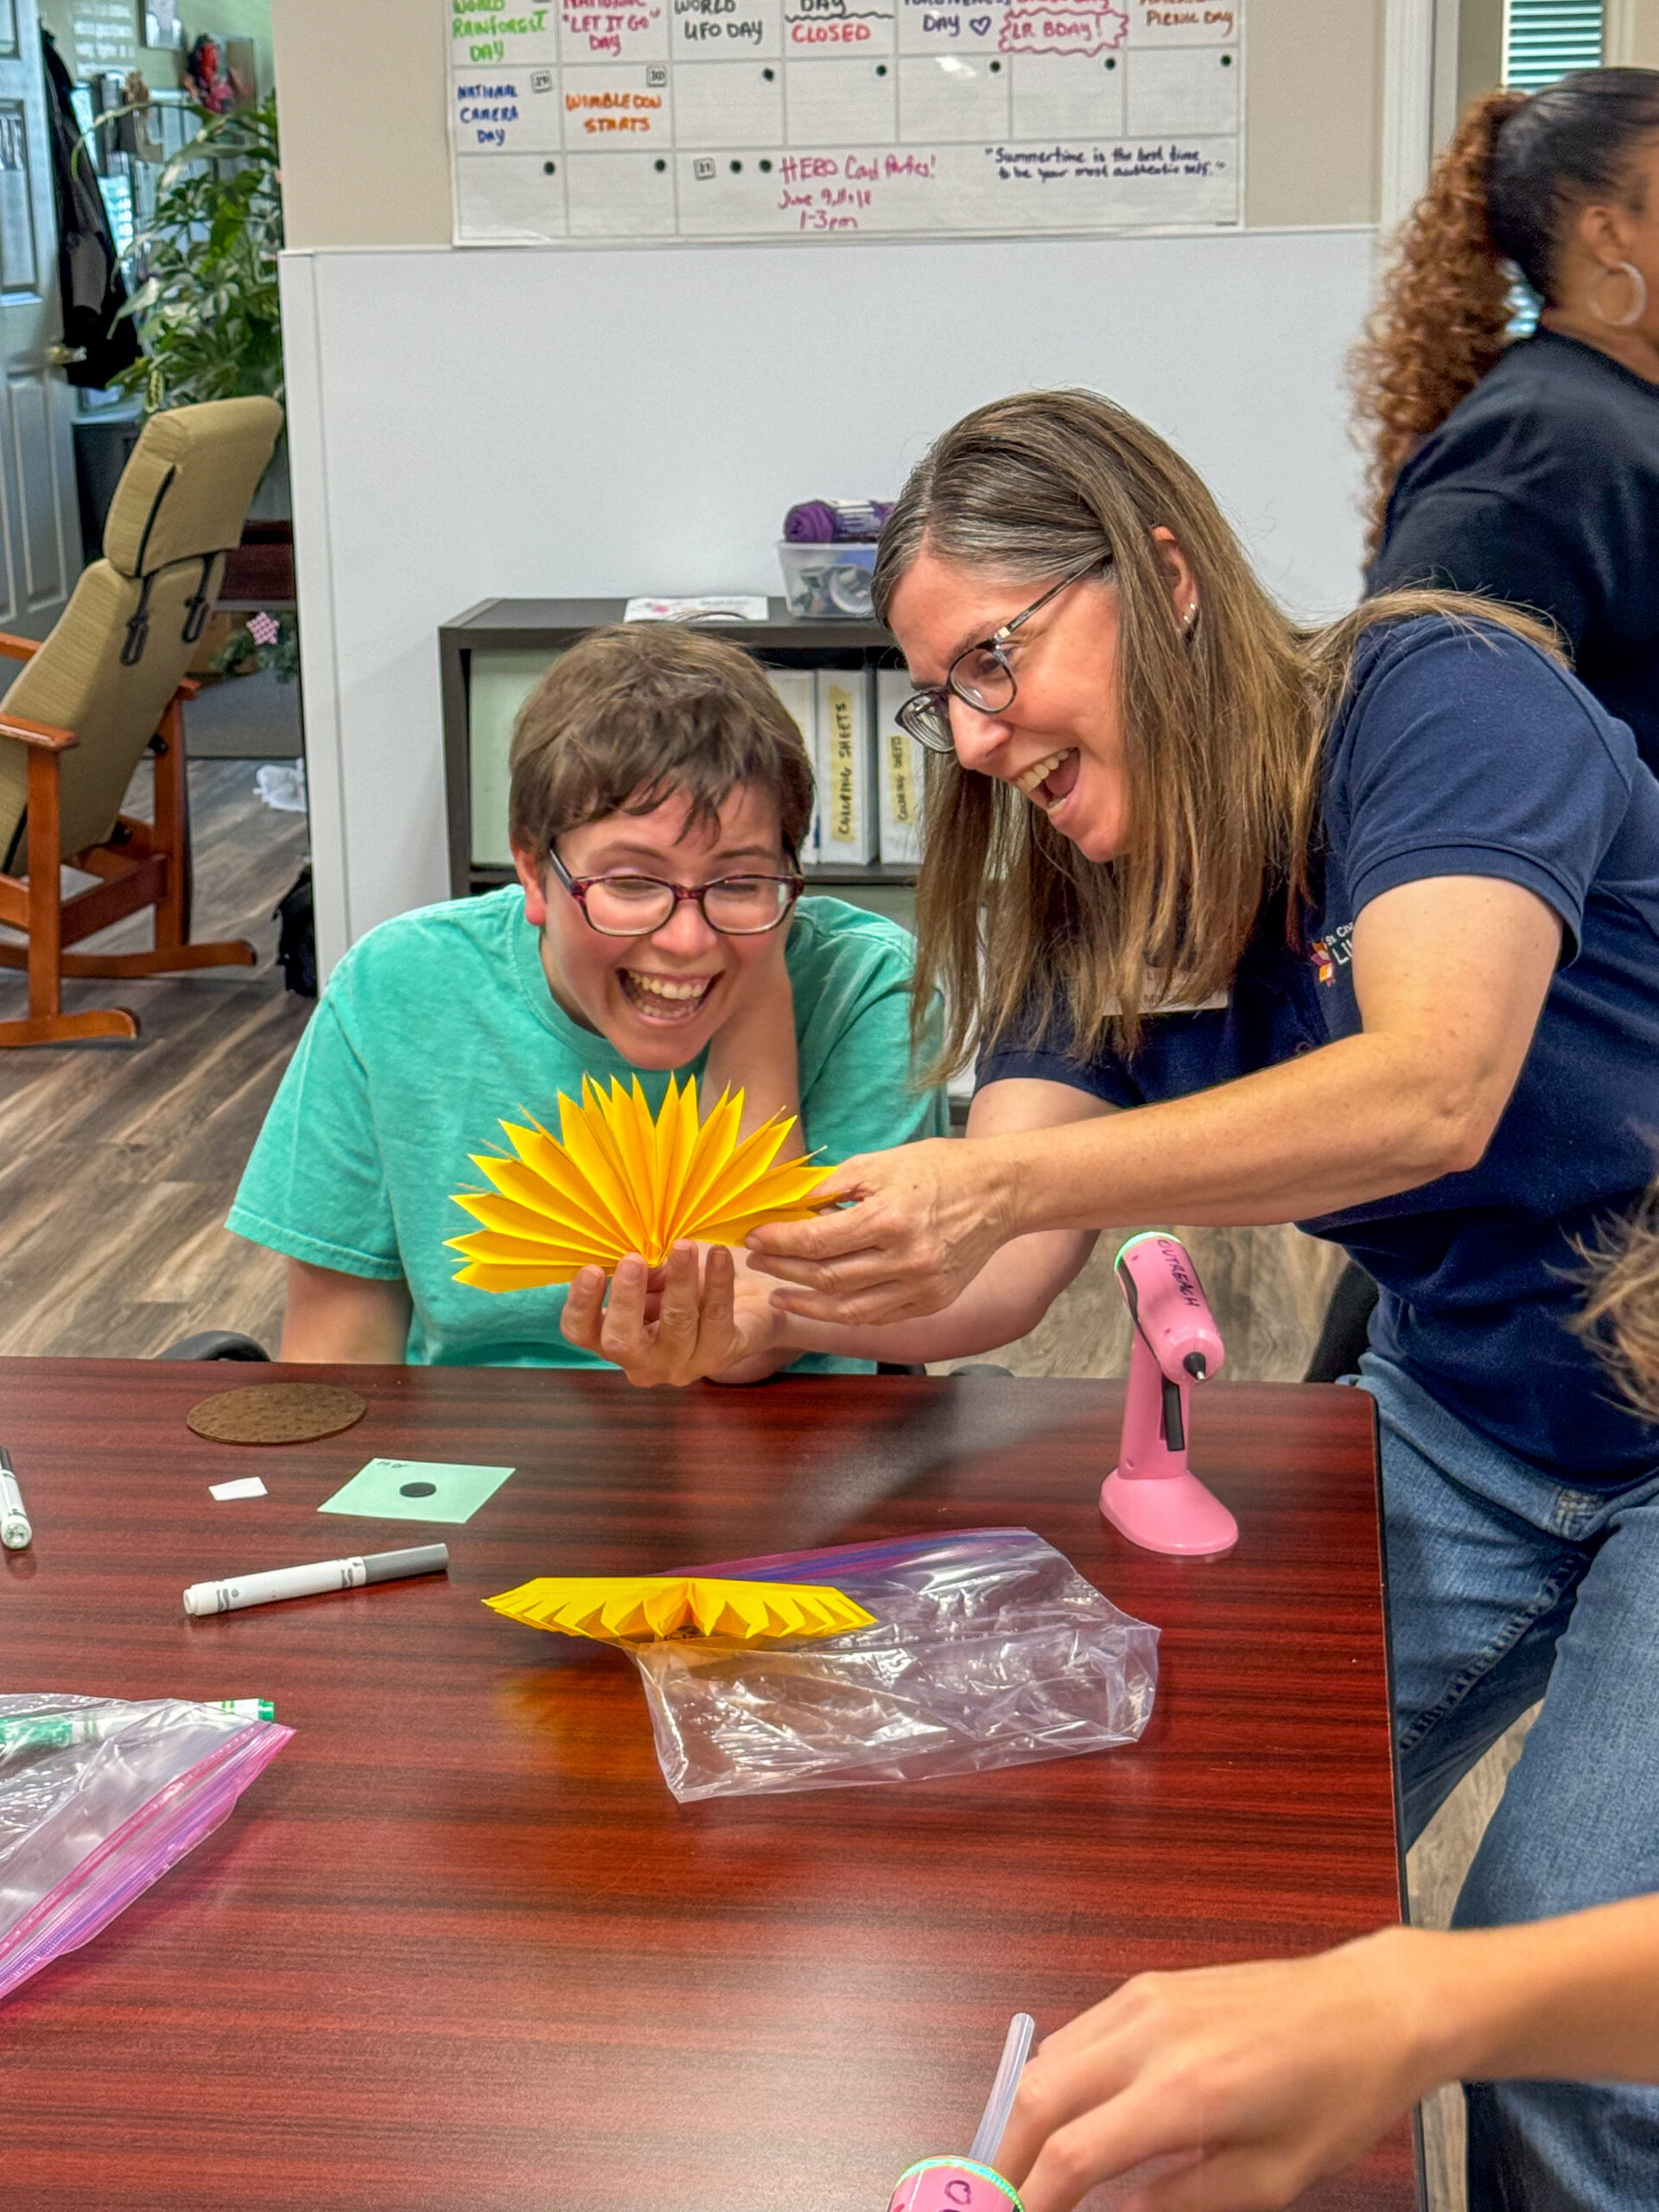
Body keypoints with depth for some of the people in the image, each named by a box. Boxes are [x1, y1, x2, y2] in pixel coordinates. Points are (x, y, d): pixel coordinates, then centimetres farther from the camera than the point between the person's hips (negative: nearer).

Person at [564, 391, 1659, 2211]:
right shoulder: (1087, 912, 1)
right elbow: (1000, 1283, -9)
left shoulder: (1441, 699, -19)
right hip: (1459, 1420, 6)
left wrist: (1003, 1179, -43)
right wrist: (751, 1315, -29)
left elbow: (1432, 1091, -34)